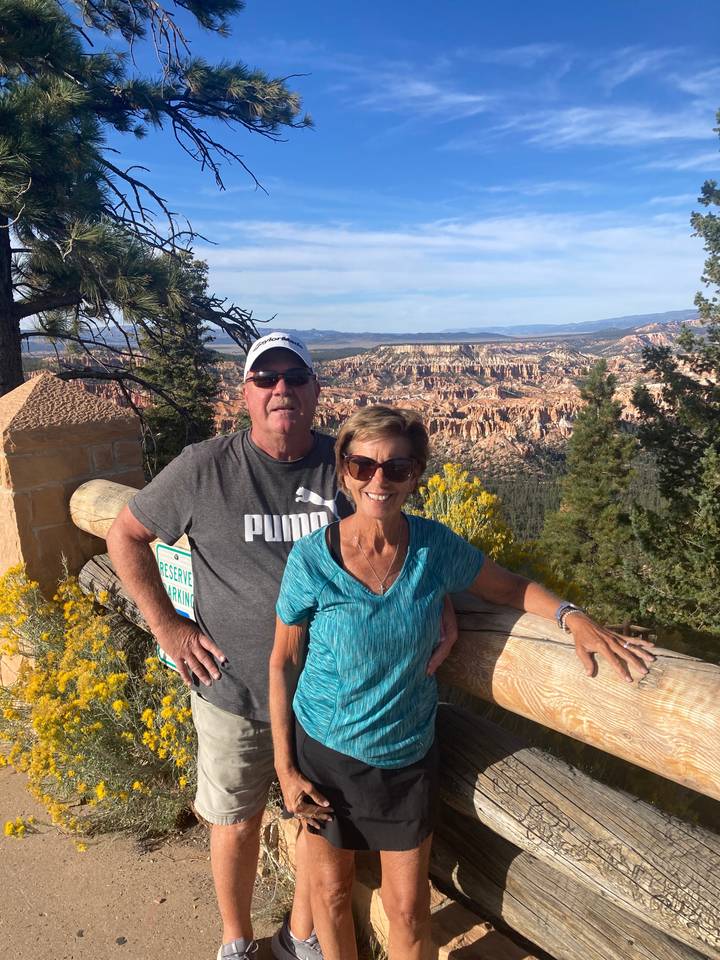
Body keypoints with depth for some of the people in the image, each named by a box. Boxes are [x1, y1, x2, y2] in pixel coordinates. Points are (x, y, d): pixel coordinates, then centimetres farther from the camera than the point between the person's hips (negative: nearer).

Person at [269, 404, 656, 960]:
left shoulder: (435, 546, -14)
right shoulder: (312, 558, -19)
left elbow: (511, 587, 1)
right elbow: (283, 661, -8)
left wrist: (573, 617, -18)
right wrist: (284, 766, -6)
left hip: (408, 755, 1)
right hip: (325, 752, -1)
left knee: (409, 906, 14)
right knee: (332, 890, 20)